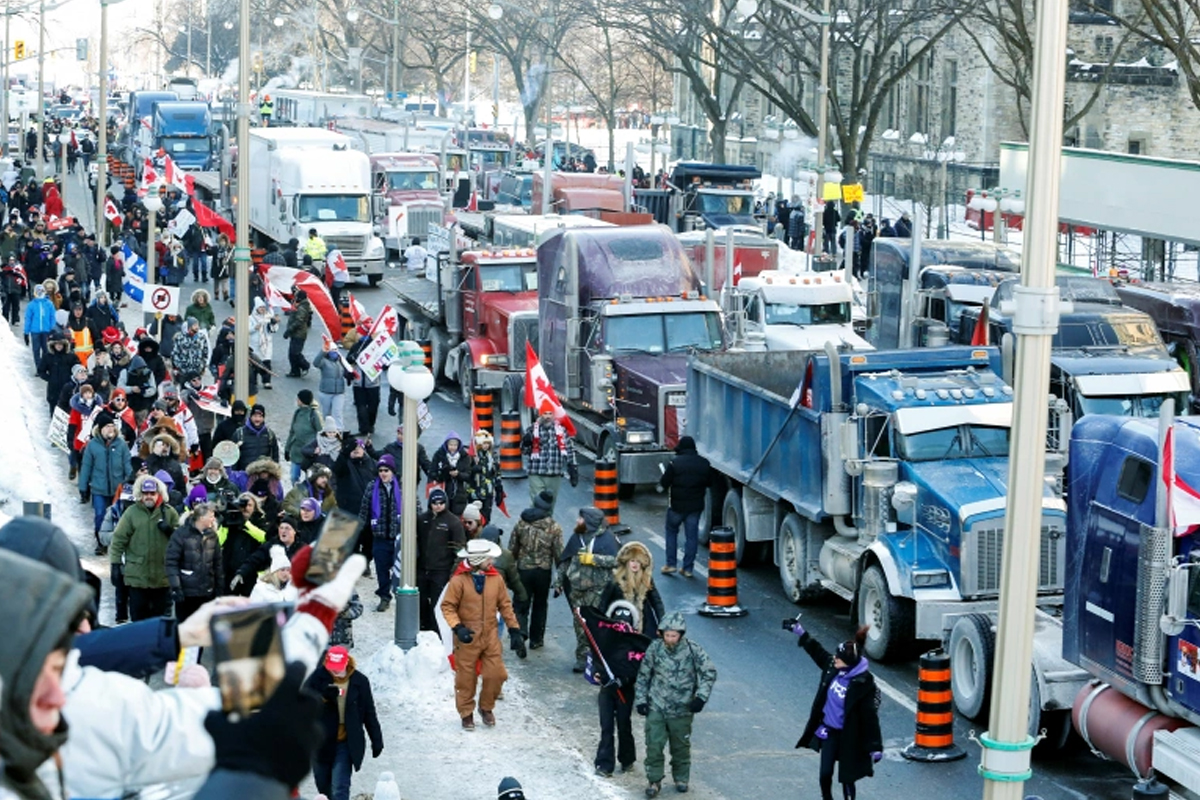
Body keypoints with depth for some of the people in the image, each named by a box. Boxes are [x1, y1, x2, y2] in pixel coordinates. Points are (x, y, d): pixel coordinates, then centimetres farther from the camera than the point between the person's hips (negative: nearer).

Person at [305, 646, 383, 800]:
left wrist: (376, 740, 6)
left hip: (346, 743, -2)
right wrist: (323, 698, -25)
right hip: (321, 742, 2)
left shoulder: (359, 681, -5)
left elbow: (369, 713, 4)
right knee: (323, 786, 16)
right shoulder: (318, 677, -5)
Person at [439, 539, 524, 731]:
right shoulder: (459, 580, -14)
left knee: (496, 674, 1)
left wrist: (514, 629, 7)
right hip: (467, 637, -3)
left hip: (490, 635, 4)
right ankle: (466, 713, 24)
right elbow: (448, 606, -10)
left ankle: (486, 708, 25)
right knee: (466, 678, 6)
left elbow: (505, 605, 8)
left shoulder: (496, 578, 0)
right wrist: (457, 627, -23)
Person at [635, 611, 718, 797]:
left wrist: (701, 697, -12)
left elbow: (709, 672, -3)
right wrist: (640, 699, 3)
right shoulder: (655, 648, -5)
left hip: (682, 710, 0)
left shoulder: (693, 650, -10)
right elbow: (643, 675, 6)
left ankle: (681, 778, 32)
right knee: (653, 745, -5)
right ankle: (654, 780, 9)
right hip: (656, 707, 0)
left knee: (681, 746, 13)